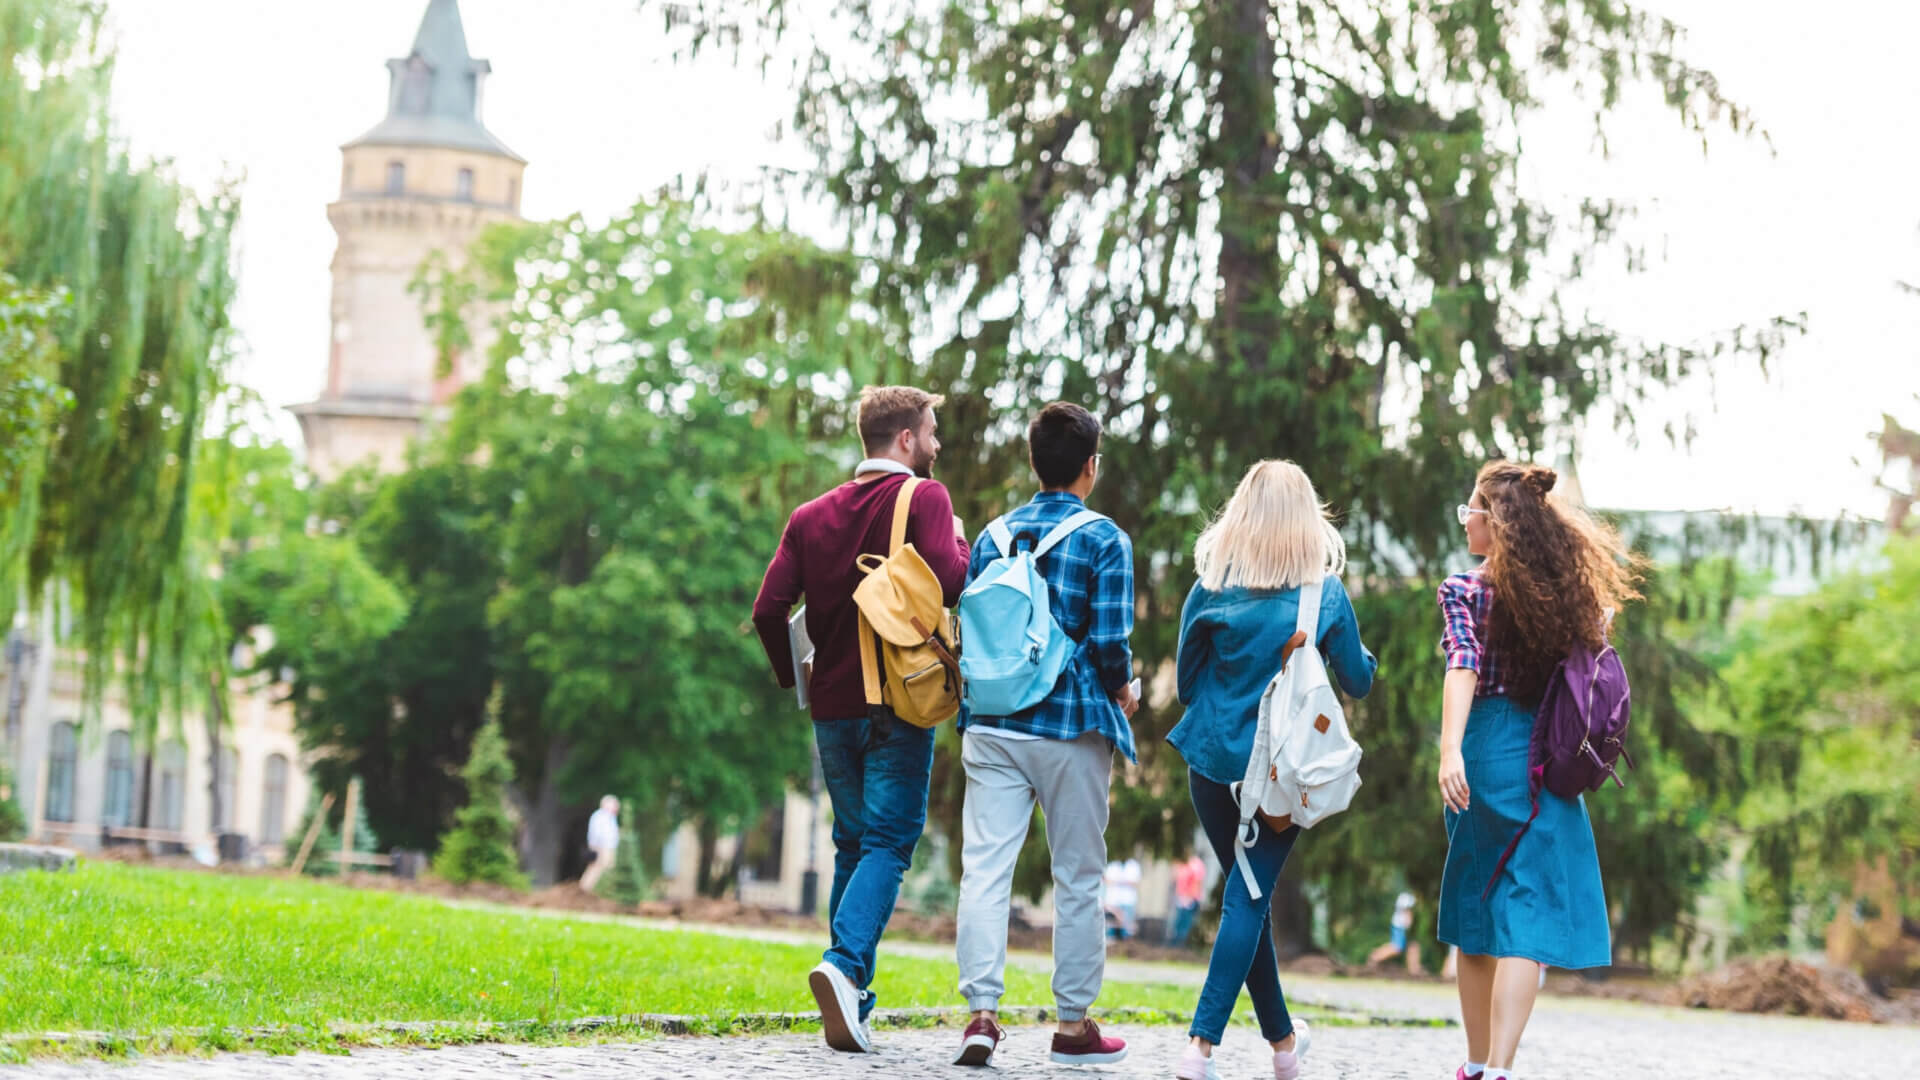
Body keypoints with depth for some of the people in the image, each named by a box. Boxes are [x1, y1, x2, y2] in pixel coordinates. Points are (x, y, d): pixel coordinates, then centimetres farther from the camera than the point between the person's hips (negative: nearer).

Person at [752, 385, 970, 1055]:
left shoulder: (813, 515, 10)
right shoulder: (924, 498, -5)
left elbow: (770, 609, 2)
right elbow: (949, 581, -21)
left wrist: (793, 676, 17)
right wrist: (961, 545, 1)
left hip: (833, 705, 5)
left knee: (853, 844, 15)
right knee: (889, 842, -4)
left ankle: (851, 1004, 14)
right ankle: (845, 966, -26)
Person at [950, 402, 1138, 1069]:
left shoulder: (993, 536, 9)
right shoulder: (1105, 540, -5)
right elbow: (1110, 641, -12)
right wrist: (1122, 693, 8)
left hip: (992, 729, 3)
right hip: (1072, 727, -3)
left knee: (985, 865, -1)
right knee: (1077, 876, 8)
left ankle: (982, 1012, -11)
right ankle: (1073, 1023, 13)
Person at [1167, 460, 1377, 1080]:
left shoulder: (1211, 591, -3)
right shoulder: (1326, 594, -6)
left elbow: (1187, 684, 4)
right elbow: (1358, 682, 4)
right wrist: (1356, 650, 23)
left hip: (1215, 760, 2)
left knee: (1248, 894, 16)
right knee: (1249, 896, -2)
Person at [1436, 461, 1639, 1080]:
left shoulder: (1465, 591, -5)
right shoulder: (1566, 591, 6)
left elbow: (1464, 667, -19)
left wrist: (1450, 749, -29)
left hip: (1486, 746, -2)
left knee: (1474, 909, 13)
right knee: (1528, 912, -4)